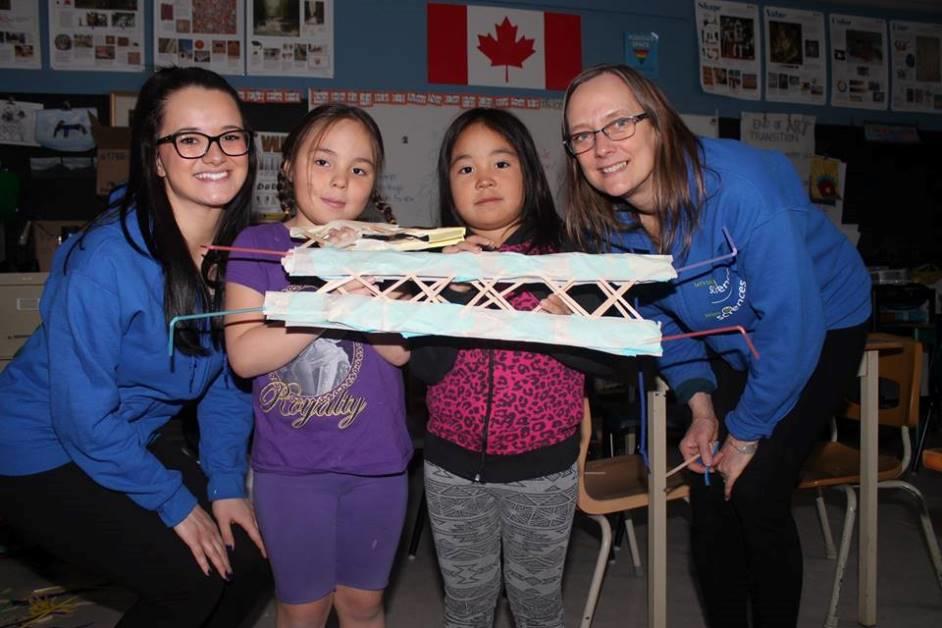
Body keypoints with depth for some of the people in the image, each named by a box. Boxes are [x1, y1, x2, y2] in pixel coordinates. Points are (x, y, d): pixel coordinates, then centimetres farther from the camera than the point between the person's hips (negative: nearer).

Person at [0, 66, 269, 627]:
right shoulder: (108, 260, -29)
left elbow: (228, 378, 1)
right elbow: (83, 417, -25)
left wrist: (226, 485, -5)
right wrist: (175, 503, -17)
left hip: (133, 442, 7)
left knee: (251, 555, 3)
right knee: (191, 577, -17)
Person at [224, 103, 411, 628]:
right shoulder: (258, 245, -4)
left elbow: (402, 348, -9)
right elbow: (246, 355, -14)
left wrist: (361, 281, -23)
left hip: (377, 461, 2)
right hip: (291, 466, -2)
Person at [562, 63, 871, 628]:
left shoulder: (738, 187, -34)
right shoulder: (606, 222, -15)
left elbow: (793, 323, -29)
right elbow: (659, 317, 0)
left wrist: (747, 433, -19)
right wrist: (700, 404, -12)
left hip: (821, 325, -5)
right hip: (728, 343, 5)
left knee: (757, 491, -13)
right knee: (708, 492, 0)